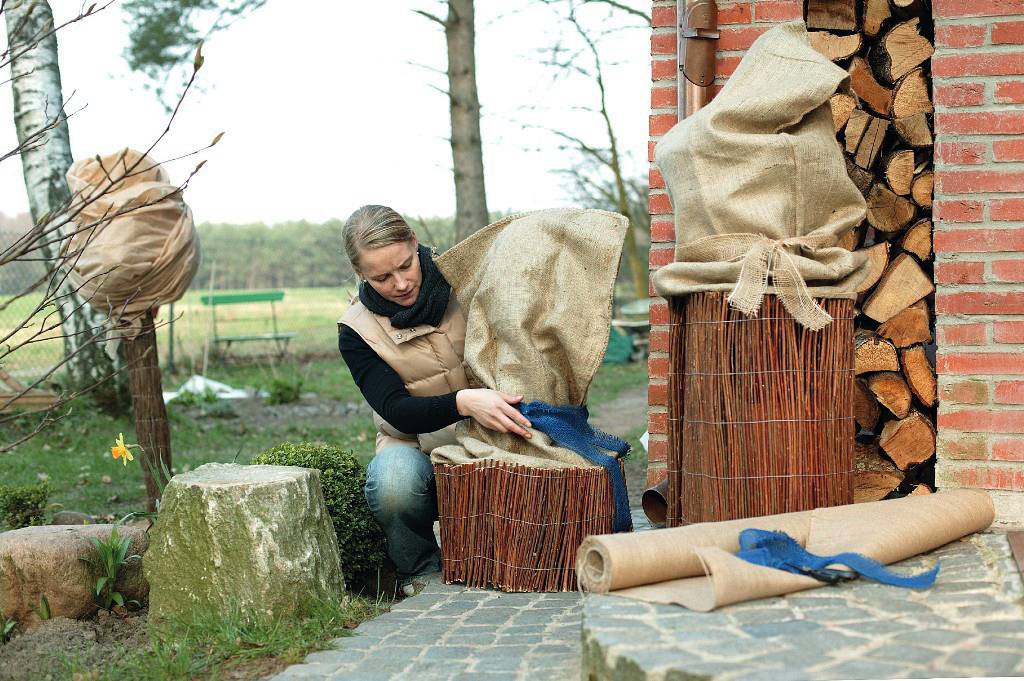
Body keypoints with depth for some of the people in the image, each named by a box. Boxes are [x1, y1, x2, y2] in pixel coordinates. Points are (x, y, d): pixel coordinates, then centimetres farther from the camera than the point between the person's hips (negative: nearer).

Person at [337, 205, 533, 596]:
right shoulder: (356, 332, -6)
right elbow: (397, 411, -19)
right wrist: (463, 402, -39)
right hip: (416, 448, -1)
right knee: (394, 478, -37)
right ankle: (422, 578, -8)